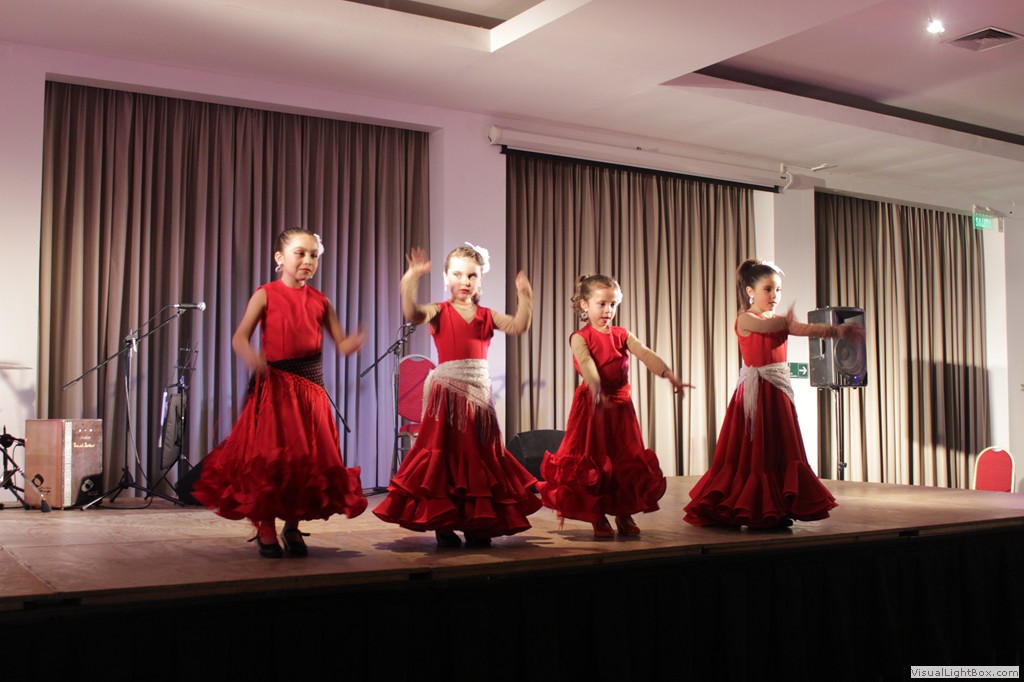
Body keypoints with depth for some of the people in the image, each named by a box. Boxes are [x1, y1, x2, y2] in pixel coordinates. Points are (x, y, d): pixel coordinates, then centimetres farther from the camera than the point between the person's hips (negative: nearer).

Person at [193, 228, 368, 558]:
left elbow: (341, 344, 6)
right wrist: (249, 355, -29)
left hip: (311, 385, 3)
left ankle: (293, 527, 20)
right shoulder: (266, 295, -1)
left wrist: (354, 342, -18)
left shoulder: (320, 301, 8)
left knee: (309, 457, 4)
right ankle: (266, 529, 11)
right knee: (270, 456, -3)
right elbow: (240, 336, -7)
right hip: (275, 383, -3)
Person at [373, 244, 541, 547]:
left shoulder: (486, 316, 10)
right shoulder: (439, 312, 2)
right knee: (445, 453, 0)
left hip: (478, 395, 4)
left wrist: (524, 297, -18)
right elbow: (411, 313, -18)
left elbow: (518, 326, -5)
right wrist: (411, 279, -30)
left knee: (478, 456, 8)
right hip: (447, 393, -3)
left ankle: (476, 524, 17)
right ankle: (443, 525, 8)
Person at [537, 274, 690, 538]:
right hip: (592, 404, -4)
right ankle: (598, 519, 14)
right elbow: (586, 363, -26)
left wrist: (669, 375, -28)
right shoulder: (580, 338, -6)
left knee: (627, 461, 7)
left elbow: (646, 354, -11)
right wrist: (596, 388, -46)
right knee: (593, 462, 1)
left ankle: (624, 515, 22)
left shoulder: (622, 335, 6)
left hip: (620, 405, 4)